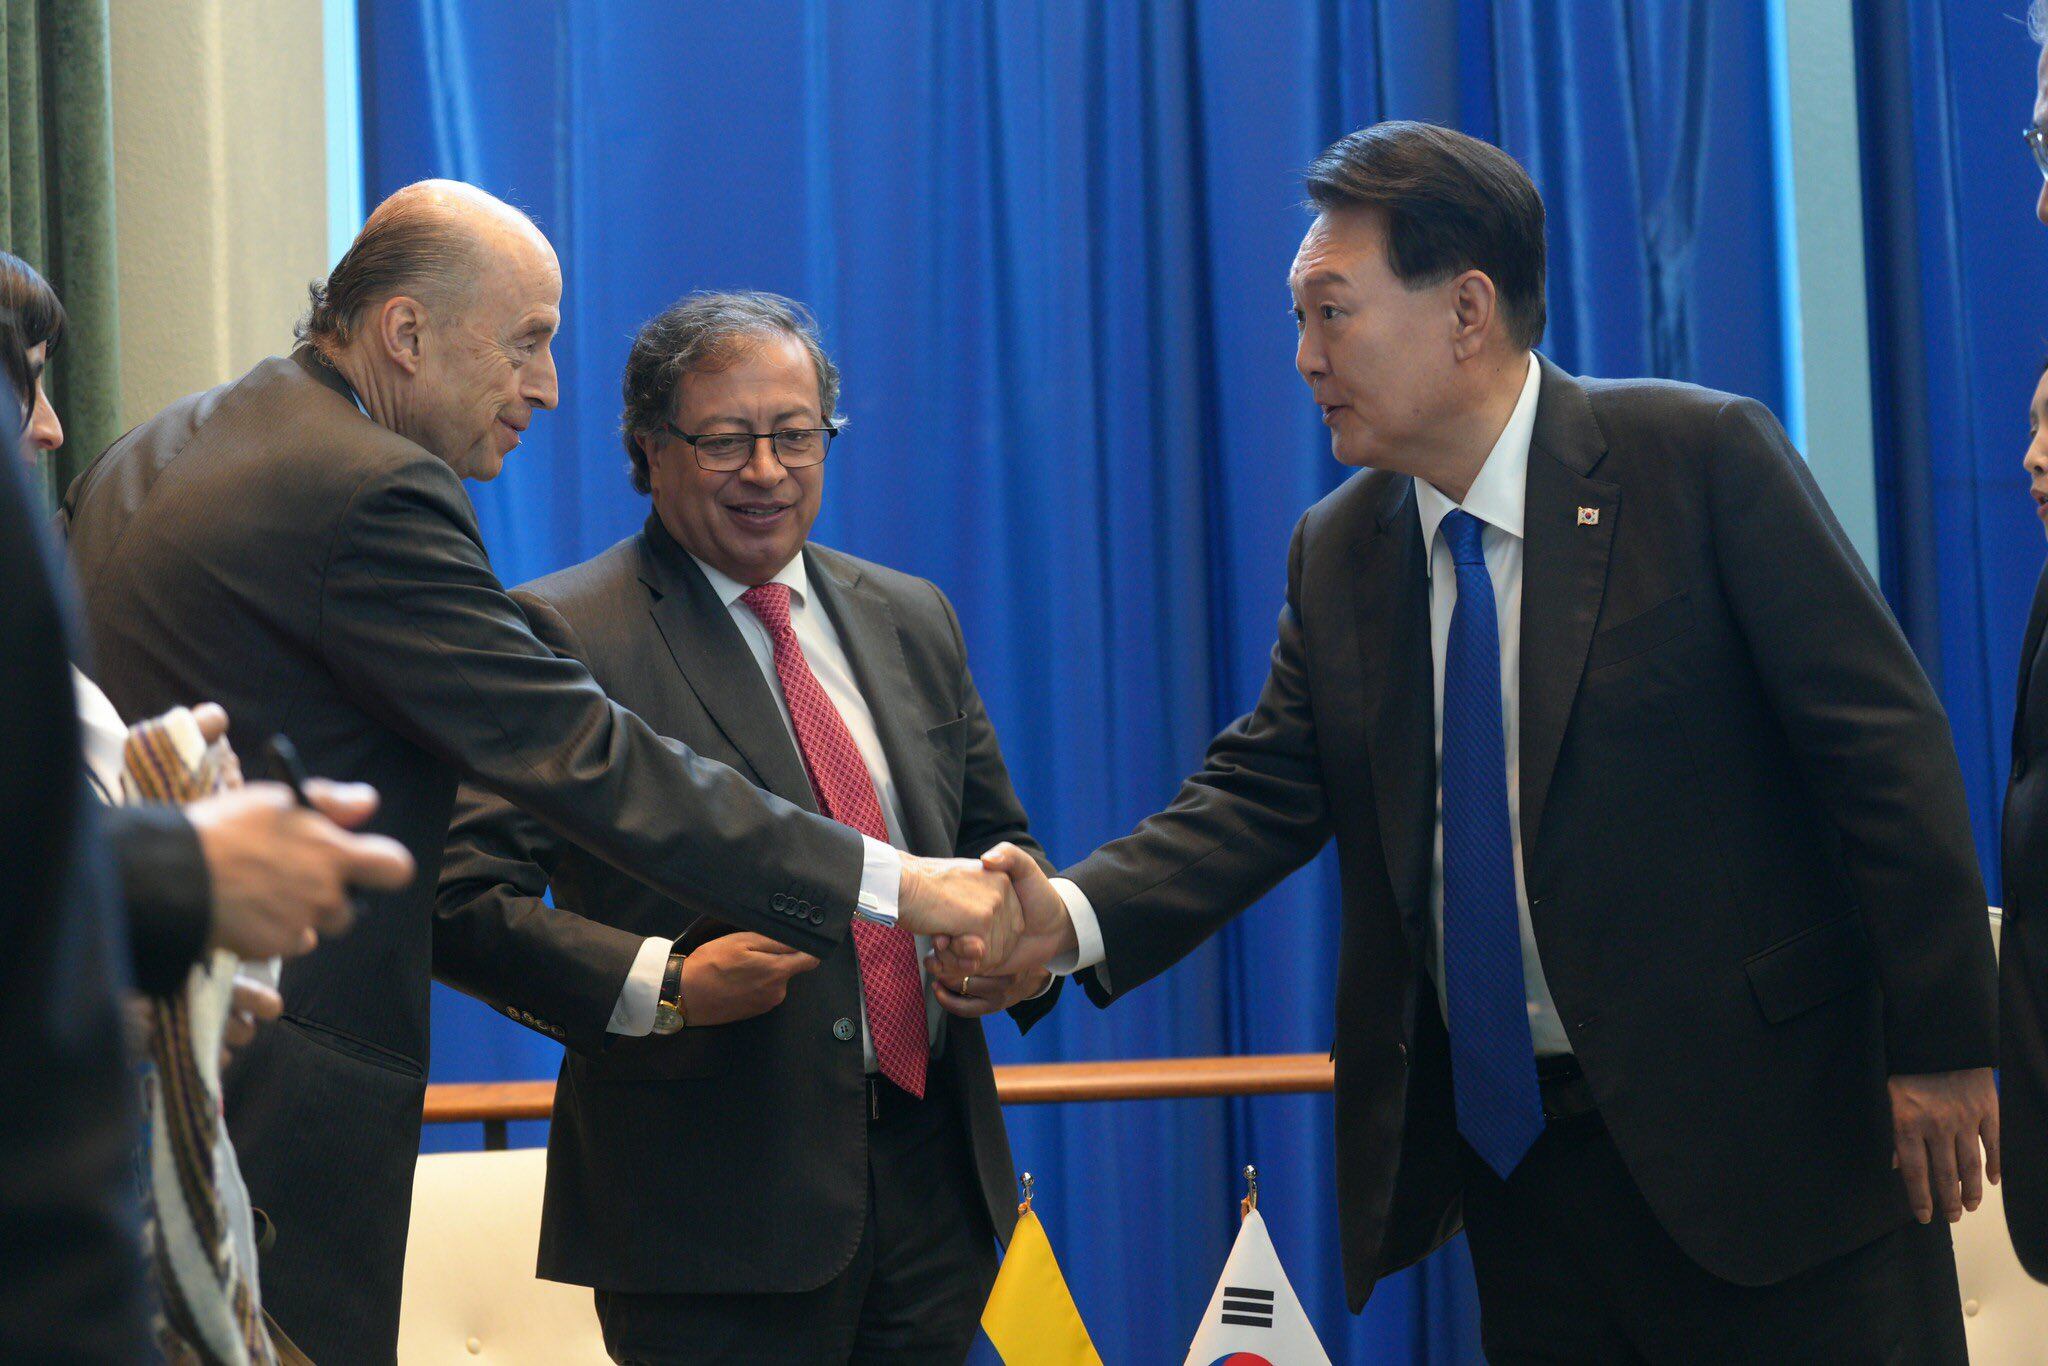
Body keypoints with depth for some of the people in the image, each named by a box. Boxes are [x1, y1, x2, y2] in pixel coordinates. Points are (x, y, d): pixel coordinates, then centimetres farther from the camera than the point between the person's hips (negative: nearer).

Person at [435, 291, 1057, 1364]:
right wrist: (665, 987, -25)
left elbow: (995, 837, 23)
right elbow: (466, 902, -12)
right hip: (716, 1203, -6)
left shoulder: (911, 620, 15)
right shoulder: (560, 636, -6)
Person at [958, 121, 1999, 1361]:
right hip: (1512, 1141, 5)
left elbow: (1883, 745, -10)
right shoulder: (1337, 553, 8)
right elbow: (1261, 792, 3)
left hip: (1762, 1125, -5)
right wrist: (1076, 917, -15)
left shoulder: (1703, 459, -9)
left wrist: (1940, 1047, -12)